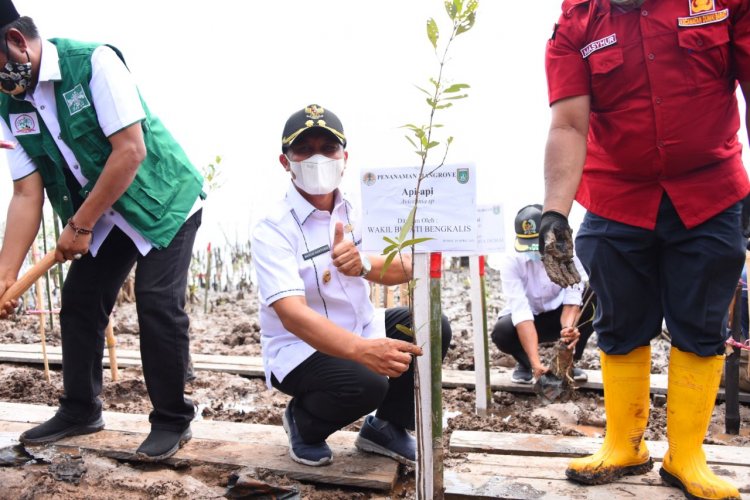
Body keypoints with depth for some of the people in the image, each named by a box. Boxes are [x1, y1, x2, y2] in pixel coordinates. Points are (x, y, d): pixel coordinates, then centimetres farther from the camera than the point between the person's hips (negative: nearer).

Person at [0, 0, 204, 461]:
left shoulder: (94, 62, -20)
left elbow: (131, 150, -25)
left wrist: (80, 225, -20)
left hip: (164, 200, -7)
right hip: (98, 215, 7)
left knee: (158, 302, -14)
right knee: (79, 302, 7)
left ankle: (172, 420, 3)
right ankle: (80, 410, 26)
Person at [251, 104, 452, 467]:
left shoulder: (357, 211, -2)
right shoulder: (272, 229, -19)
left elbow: (406, 269, -13)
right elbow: (292, 314, -33)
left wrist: (364, 265, -35)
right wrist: (362, 349, -48)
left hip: (362, 330, 6)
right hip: (300, 349, -6)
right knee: (365, 383, -32)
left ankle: (385, 426, 8)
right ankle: (303, 423, 4)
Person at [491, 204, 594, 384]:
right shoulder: (511, 262, -27)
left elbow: (572, 299, -27)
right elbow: (521, 311, -36)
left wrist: (568, 327, -51)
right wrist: (535, 362, -46)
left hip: (558, 317, 2)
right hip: (525, 322, -2)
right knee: (502, 332, -36)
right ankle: (525, 363, 2)